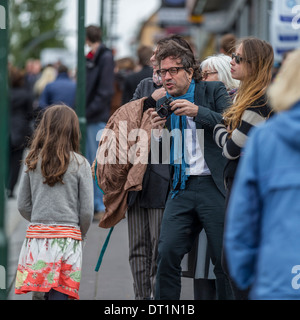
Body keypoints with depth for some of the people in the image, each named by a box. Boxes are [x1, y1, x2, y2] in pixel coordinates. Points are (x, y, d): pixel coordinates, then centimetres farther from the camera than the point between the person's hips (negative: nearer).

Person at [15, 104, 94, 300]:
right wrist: (81, 233, 17)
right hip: (68, 237, -2)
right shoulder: (80, 164, -2)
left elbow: (23, 206, 8)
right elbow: (87, 211, -1)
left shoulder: (33, 163, 5)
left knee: (39, 294, 5)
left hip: (37, 235, 2)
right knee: (59, 294, -4)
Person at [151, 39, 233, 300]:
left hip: (214, 187, -4)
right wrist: (158, 133, -5)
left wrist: (198, 112, -22)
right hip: (182, 189, 4)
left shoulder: (214, 91, 2)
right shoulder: (163, 103, 14)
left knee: (225, 260, -1)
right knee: (167, 253, -10)